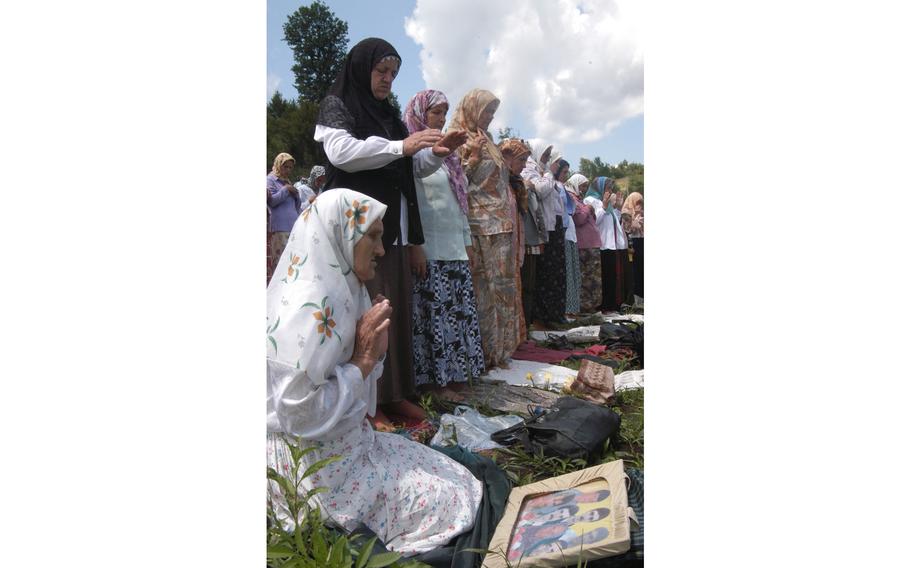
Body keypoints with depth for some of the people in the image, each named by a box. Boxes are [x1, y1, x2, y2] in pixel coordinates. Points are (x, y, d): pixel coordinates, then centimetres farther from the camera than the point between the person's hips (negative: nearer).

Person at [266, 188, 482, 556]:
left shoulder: (337, 292, 4)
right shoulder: (309, 307, -25)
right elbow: (297, 413, -28)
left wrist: (373, 348, -5)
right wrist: (364, 358, -22)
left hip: (345, 445, 9)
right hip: (315, 467, -9)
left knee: (456, 478, 11)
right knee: (449, 500, 1)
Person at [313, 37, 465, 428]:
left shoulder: (388, 115, 21)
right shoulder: (336, 105, 2)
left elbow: (410, 169, 21)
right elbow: (342, 153, -16)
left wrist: (435, 153, 1)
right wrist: (401, 146, -22)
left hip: (393, 228, 7)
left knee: (396, 311, 6)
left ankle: (393, 393, 15)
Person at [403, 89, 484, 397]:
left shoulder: (445, 153, 19)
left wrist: (467, 240, 16)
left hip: (455, 248, 8)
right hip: (429, 249, -8)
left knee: (458, 311, 10)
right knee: (434, 314, -3)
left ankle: (454, 372, 21)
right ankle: (436, 378, 8)